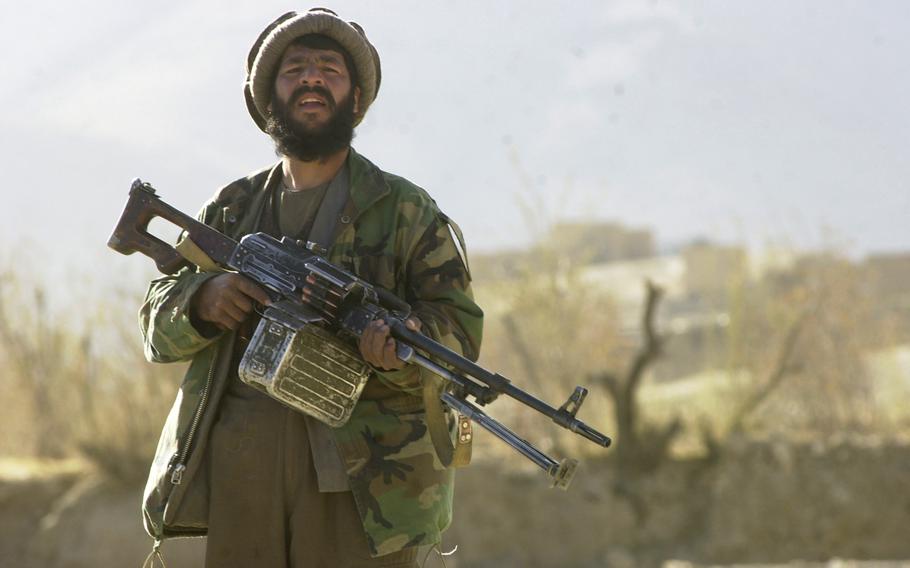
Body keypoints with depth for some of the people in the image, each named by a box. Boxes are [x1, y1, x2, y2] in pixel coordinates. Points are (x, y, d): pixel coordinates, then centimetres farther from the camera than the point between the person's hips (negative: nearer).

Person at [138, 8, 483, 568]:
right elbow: (159, 327, 16)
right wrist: (203, 300, -7)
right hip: (237, 474, 3)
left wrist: (400, 351, -23)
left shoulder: (405, 210, 8)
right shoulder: (230, 210, 18)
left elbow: (459, 326, 0)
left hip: (362, 478, -3)